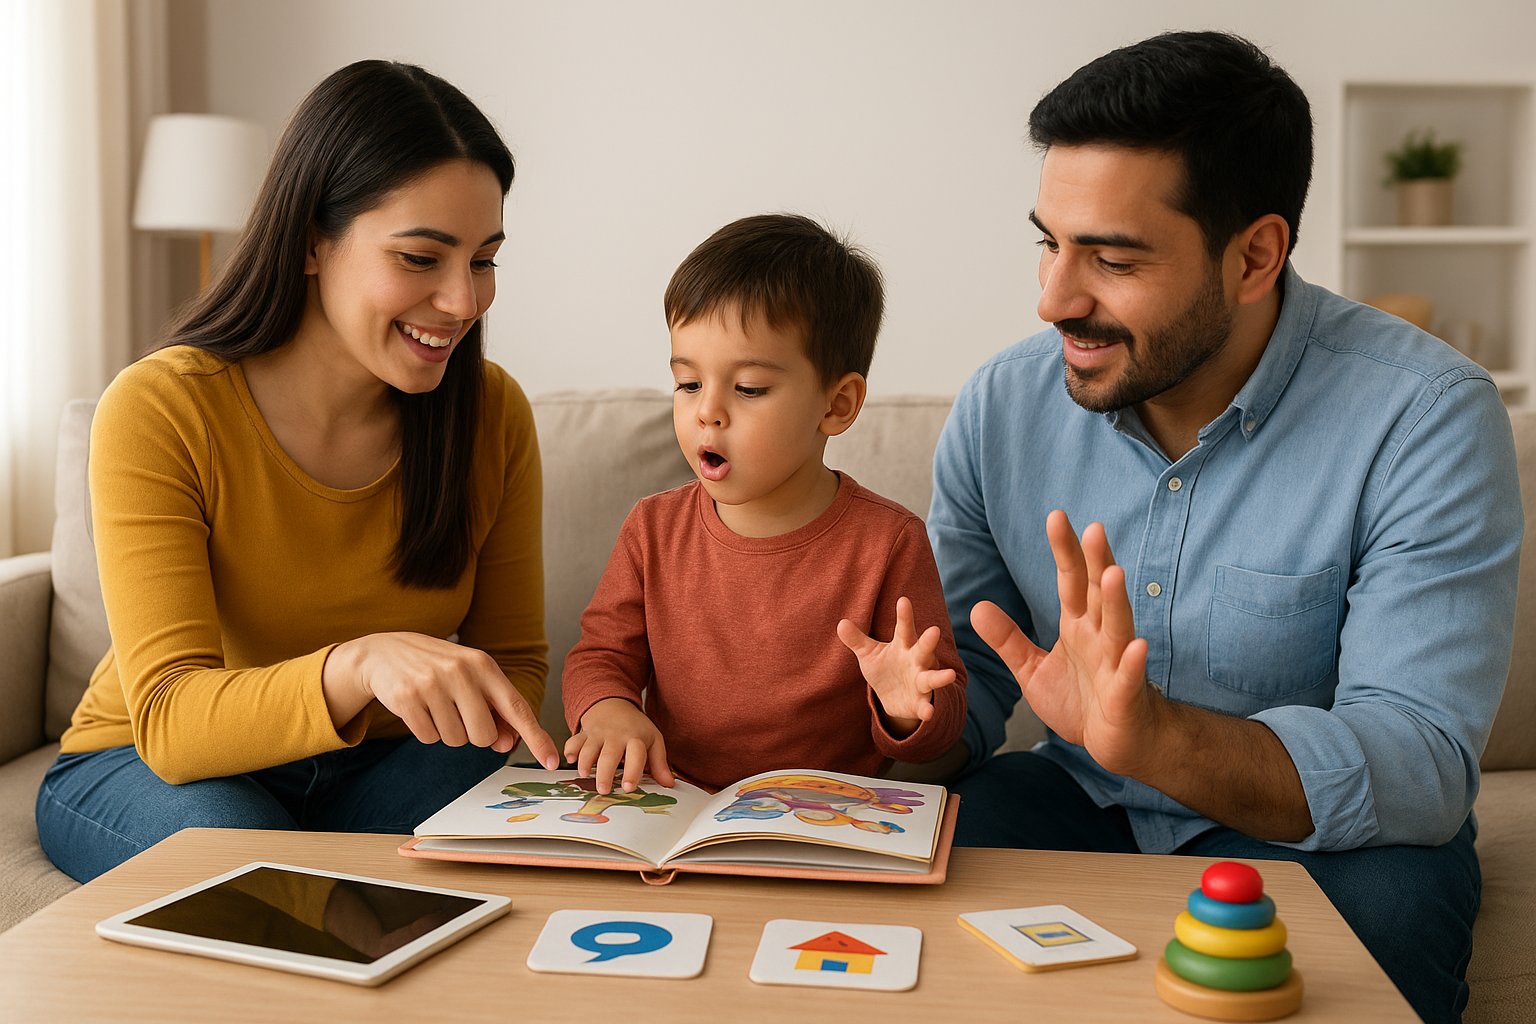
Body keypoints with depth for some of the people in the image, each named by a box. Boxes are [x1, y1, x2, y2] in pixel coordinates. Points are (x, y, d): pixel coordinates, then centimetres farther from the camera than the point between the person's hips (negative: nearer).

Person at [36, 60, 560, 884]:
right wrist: (357, 666, -48)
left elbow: (514, 657, 2)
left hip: (378, 761, 3)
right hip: (143, 763, -2)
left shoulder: (493, 413, -9)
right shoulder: (156, 412, -20)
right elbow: (169, 721, -28)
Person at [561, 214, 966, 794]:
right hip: (673, 809, 3)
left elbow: (944, 719, -3)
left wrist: (905, 709, -25)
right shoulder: (654, 530, 6)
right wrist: (607, 708, -12)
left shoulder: (887, 543, -6)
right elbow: (600, 654, 11)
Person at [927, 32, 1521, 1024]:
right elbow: (968, 681, 0)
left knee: (1380, 905, -34)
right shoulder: (1004, 404, -6)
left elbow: (1421, 764, -26)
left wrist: (1156, 738, -43)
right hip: (1082, 805, 3)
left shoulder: (1424, 419, -19)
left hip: (1319, 833, -2)